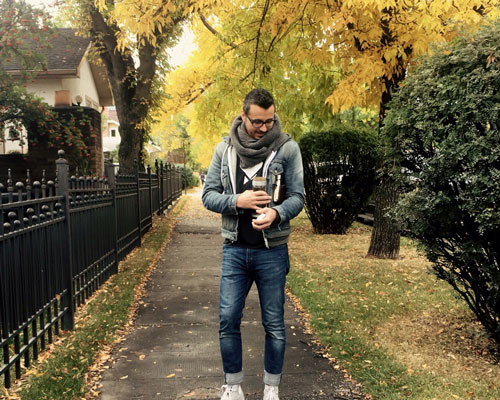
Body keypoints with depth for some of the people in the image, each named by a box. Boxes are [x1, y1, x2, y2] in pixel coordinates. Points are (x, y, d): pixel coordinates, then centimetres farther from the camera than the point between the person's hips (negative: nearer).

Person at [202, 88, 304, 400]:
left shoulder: (288, 148, -5)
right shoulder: (224, 149, 2)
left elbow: (297, 197, -5)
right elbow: (209, 195, 2)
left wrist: (276, 213, -26)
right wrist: (237, 201, -17)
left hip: (272, 251, -2)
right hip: (234, 249, 2)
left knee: (274, 325, 8)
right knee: (228, 321, 6)